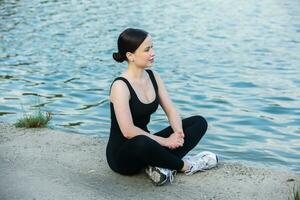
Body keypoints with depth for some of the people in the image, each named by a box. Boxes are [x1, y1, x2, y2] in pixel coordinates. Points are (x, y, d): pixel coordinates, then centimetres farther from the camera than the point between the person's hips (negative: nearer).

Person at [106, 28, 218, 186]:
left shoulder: (153, 77, 4)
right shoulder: (120, 86, -20)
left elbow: (171, 111, 2)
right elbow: (128, 131, -26)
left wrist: (178, 133, -18)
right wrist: (164, 141, -23)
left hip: (146, 142, 8)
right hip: (121, 155, -8)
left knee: (199, 122, -2)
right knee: (142, 143, -44)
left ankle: (161, 165, -21)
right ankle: (184, 165, -15)